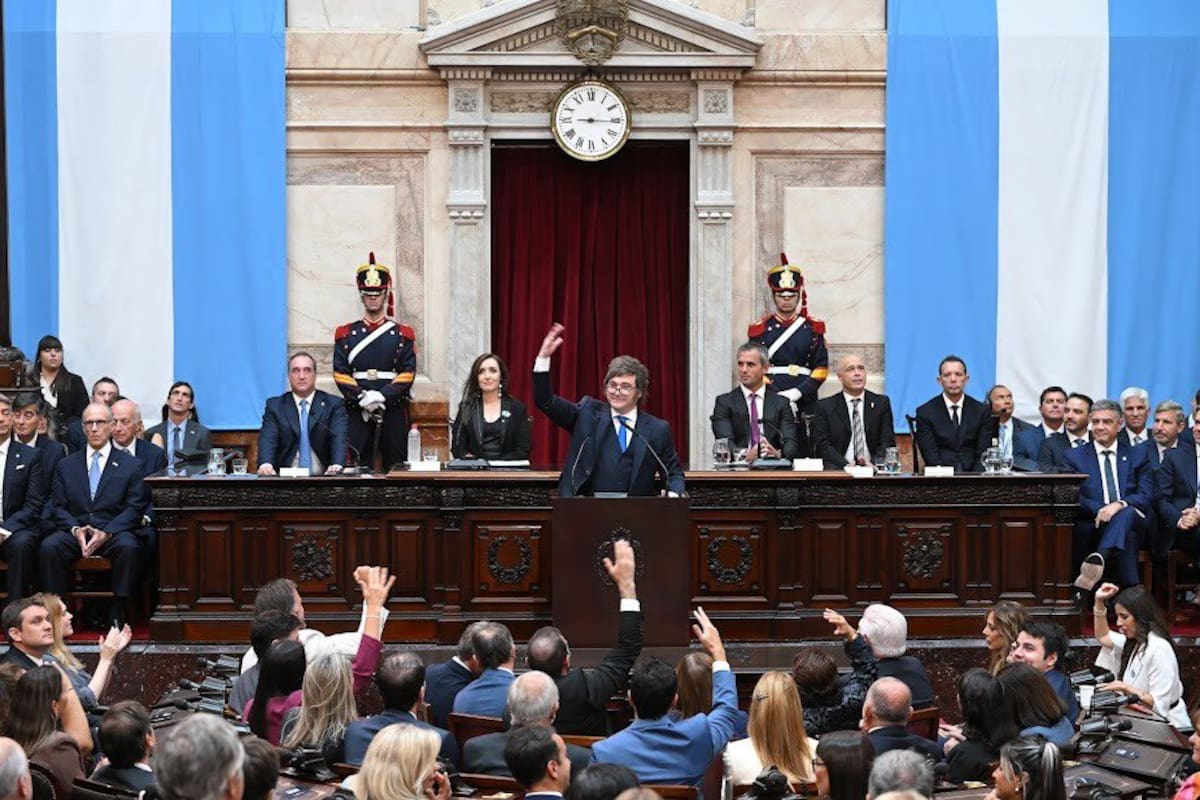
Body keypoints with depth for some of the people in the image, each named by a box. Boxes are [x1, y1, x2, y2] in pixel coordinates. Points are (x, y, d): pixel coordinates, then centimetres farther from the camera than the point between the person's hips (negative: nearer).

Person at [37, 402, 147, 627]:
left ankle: (118, 615, -27)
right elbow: (57, 507, 9)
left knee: (129, 547, -35)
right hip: (74, 531, 2)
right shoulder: (66, 465, 17)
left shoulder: (131, 465, 10)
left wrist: (106, 533, -15)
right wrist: (76, 529, -12)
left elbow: (134, 509, 1)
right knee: (48, 547, -30)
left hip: (114, 532, -2)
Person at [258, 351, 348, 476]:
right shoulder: (275, 406, 11)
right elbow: (267, 439, -4)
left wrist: (337, 465, -27)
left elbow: (338, 439, -6)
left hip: (323, 478, 0)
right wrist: (265, 464, -26)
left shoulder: (333, 405, 8)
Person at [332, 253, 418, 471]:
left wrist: (382, 396, -14)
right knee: (358, 466, -1)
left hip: (393, 409, 0)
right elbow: (341, 374, 1)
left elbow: (407, 375, -1)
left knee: (395, 466, 1)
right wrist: (362, 397, -13)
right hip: (357, 410, 0)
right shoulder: (345, 334, 9)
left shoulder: (402, 334, 7)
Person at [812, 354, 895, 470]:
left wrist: (873, 463, -13)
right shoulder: (825, 406, 8)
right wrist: (846, 465, -17)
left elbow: (888, 442, 7)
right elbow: (823, 445, -1)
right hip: (839, 469, -1)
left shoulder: (881, 403, 13)